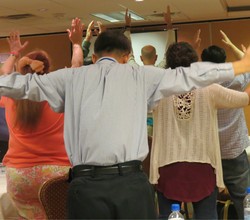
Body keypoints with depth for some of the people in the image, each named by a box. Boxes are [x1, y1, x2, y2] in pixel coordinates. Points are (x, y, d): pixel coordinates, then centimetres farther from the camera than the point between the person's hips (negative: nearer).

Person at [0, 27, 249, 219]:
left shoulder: (71, 77, 11)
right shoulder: (141, 75, 9)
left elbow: (24, 84, 18)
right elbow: (190, 75, 13)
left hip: (85, 185, 1)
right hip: (131, 182, 0)